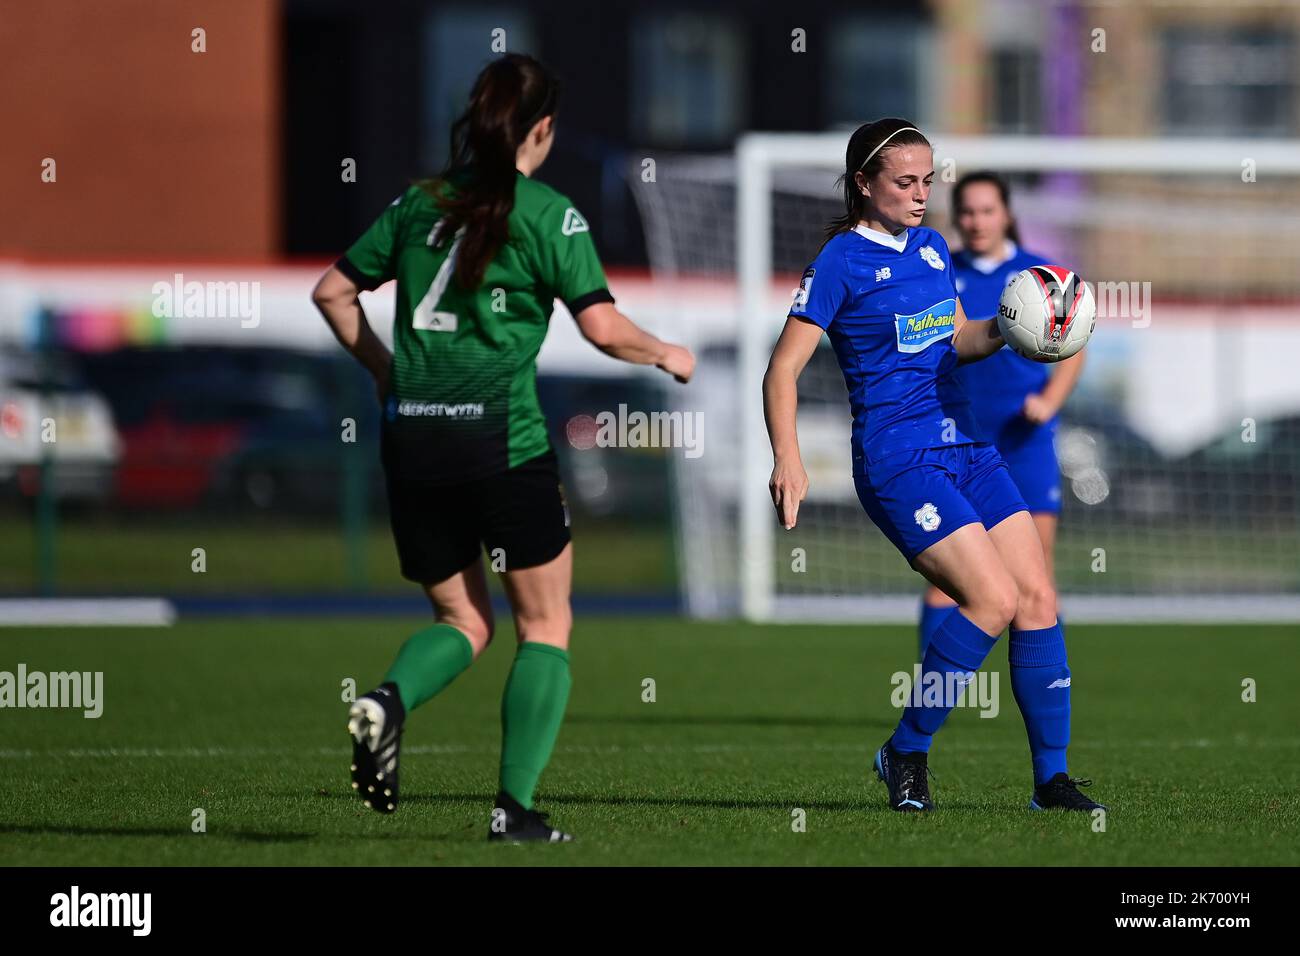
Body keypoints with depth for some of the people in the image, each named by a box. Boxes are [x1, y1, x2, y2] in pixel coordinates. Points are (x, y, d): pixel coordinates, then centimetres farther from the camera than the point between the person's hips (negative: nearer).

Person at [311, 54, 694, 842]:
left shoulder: (420, 202, 11)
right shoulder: (547, 212, -4)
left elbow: (333, 291, 16)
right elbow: (603, 327, -10)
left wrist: (382, 368, 28)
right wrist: (666, 355, 9)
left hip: (412, 439, 5)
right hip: (502, 440, -5)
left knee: (463, 620, 17)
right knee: (545, 623, 9)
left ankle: (388, 700, -14)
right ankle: (516, 807, 0)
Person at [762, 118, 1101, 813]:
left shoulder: (931, 246, 13)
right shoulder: (840, 261, -7)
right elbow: (784, 368, -9)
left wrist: (1005, 330, 5)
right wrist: (787, 460, -21)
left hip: (965, 448, 7)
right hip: (897, 461, -7)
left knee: (1039, 598, -3)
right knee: (994, 600, -19)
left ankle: (1052, 779, 5)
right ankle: (906, 753, -2)